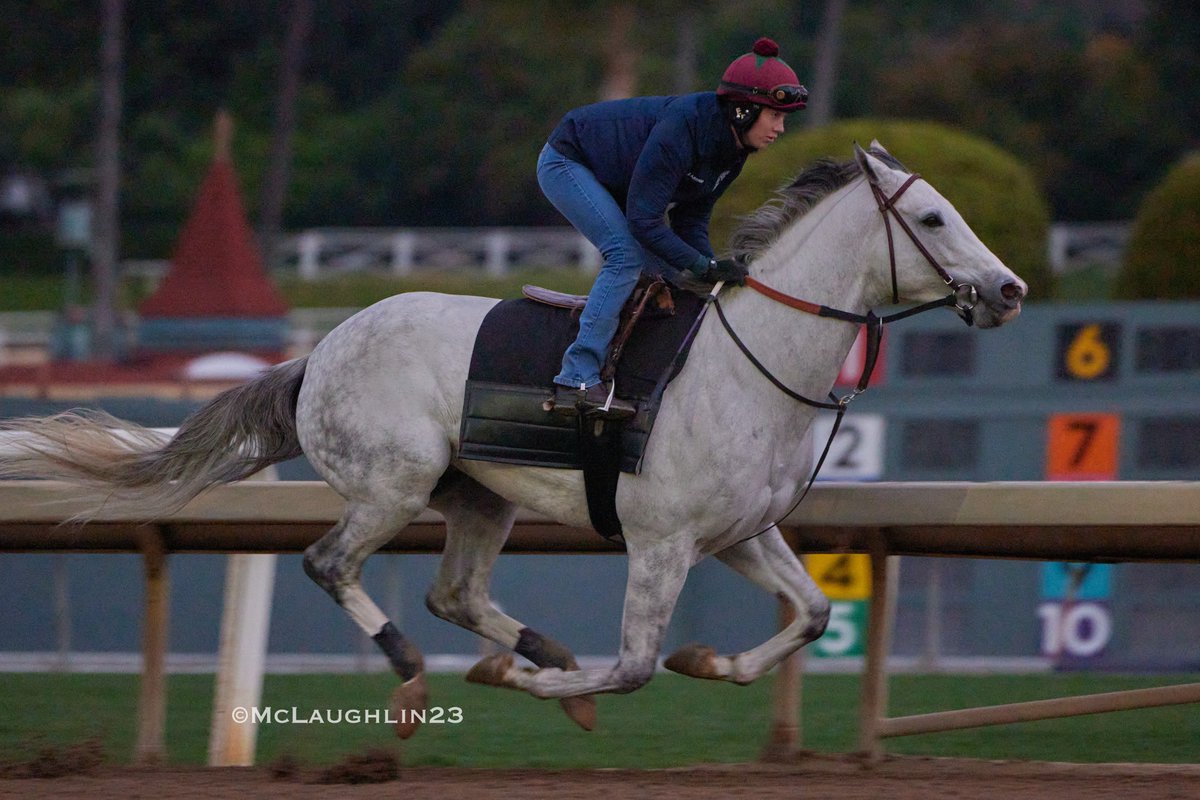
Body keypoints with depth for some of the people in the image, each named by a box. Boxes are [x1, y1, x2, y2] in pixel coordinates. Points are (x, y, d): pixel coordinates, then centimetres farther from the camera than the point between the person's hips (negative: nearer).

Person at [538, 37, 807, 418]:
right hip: (566, 164, -10)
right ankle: (578, 380, -29)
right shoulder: (681, 129, -35)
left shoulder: (731, 151, -7)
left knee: (661, 268, 6)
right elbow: (644, 220, -34)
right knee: (628, 255, -24)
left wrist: (715, 271, -13)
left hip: (610, 181, 10)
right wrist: (705, 268, -31)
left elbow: (692, 218, 1)